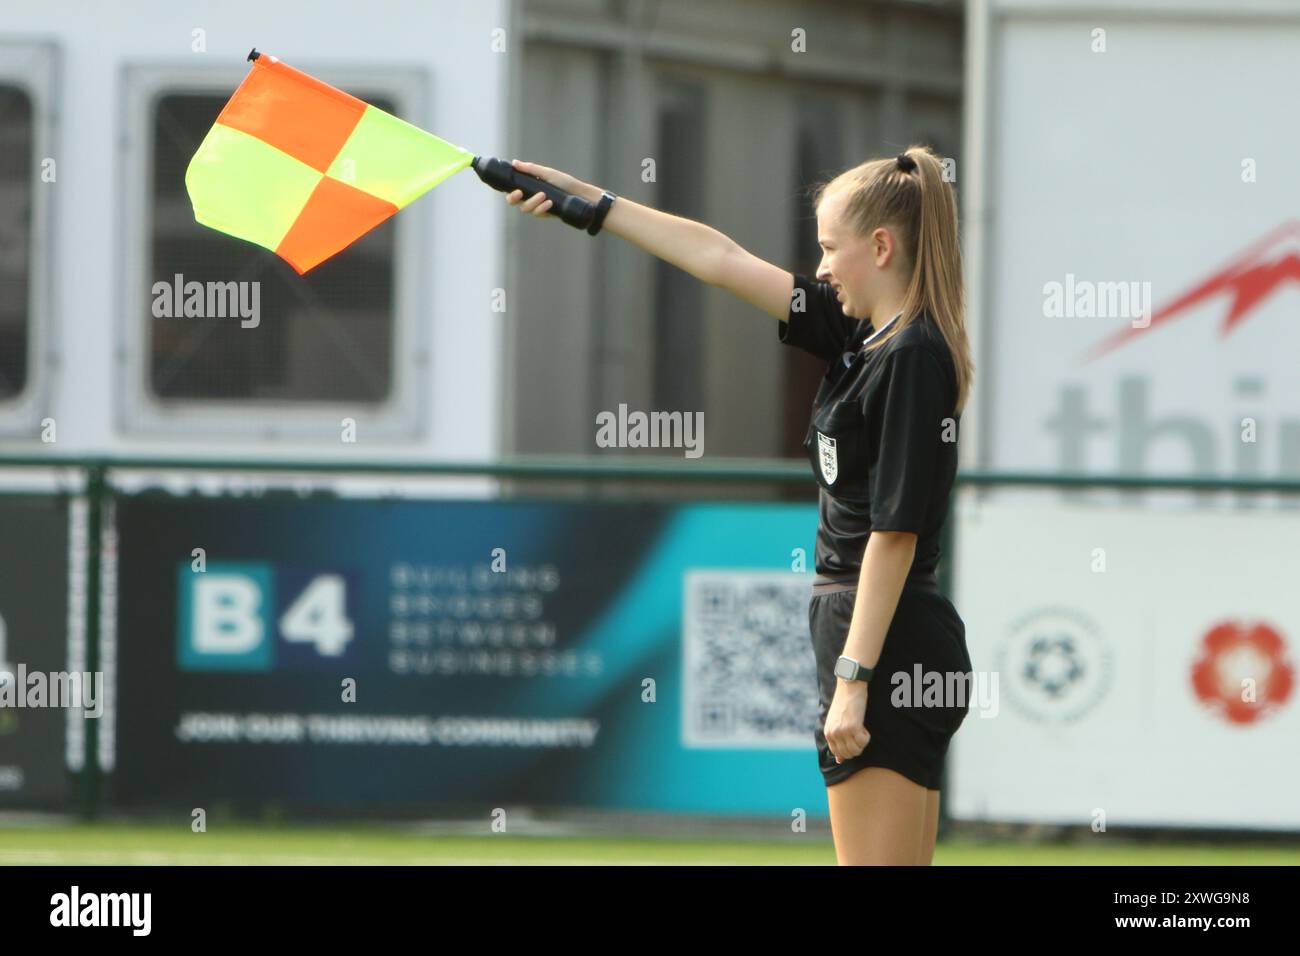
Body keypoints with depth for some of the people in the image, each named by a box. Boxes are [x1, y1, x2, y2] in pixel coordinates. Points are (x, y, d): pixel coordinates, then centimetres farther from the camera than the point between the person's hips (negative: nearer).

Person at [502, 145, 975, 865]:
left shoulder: (912, 358, -14)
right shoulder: (861, 335, 13)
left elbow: (895, 533, -19)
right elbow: (723, 260, 19)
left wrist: (852, 680, -21)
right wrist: (587, 202, 23)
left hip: (887, 648, -10)